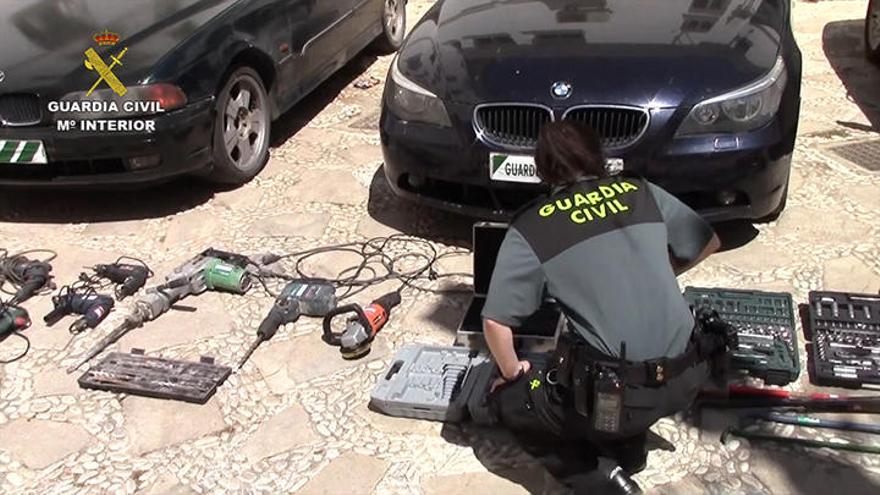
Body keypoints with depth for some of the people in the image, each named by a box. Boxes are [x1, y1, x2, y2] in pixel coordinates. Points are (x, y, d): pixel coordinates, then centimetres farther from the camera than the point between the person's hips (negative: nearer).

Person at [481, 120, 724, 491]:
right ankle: (626, 442, 17)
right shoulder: (642, 192, 7)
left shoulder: (530, 229, -3)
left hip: (615, 395, -5)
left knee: (505, 400, 19)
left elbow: (496, 322, -5)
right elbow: (709, 243, 21)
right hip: (686, 378, 5)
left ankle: (592, 462, 3)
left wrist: (512, 373, 14)